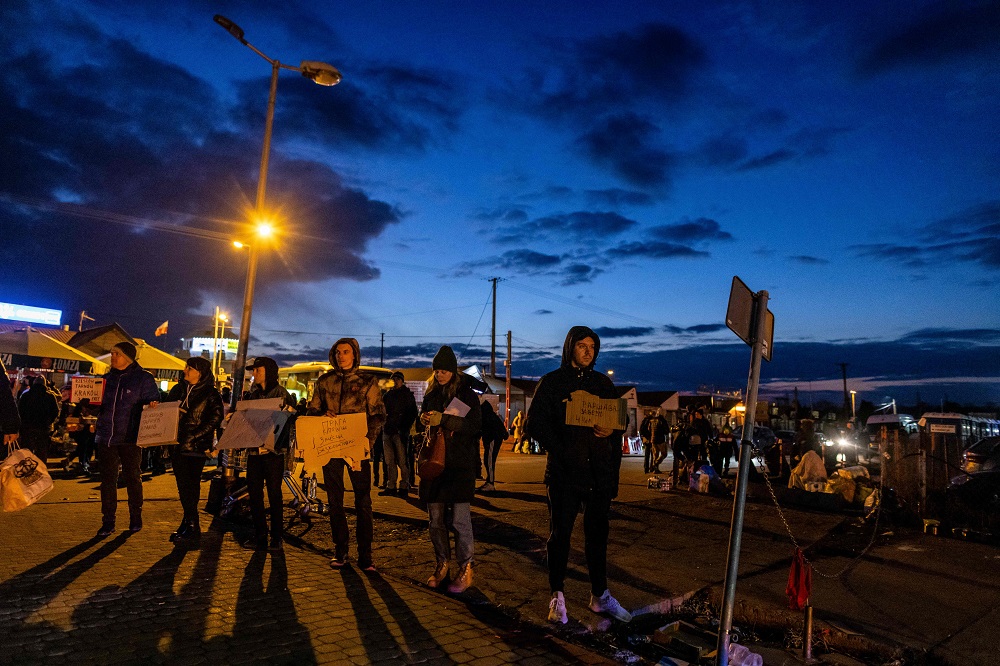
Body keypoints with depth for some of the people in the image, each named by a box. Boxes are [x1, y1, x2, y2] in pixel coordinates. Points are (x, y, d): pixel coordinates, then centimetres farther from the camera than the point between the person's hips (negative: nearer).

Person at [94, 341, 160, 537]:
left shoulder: (143, 378, -5)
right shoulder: (108, 378, 11)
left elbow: (154, 403, -4)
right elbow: (98, 405, 18)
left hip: (129, 438, -4)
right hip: (106, 437, 4)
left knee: (132, 478, 9)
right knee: (107, 480, 7)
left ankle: (136, 517, 24)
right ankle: (108, 521, 16)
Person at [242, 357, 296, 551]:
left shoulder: (281, 393, -2)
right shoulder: (253, 394, 15)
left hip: (274, 450, -6)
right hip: (254, 449, 6)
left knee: (274, 494, -1)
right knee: (254, 493, 7)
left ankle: (276, 538, 7)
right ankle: (259, 536, 17)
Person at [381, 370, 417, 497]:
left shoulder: (407, 395, 3)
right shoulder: (387, 395, 16)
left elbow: (413, 414, 0)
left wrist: (405, 428, -9)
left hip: (400, 432, -5)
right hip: (387, 431, 5)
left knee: (402, 461, -5)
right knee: (389, 461, 7)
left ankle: (404, 486, 0)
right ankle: (391, 486, 12)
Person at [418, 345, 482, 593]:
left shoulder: (467, 394, -1)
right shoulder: (431, 394, 14)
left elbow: (475, 425, -11)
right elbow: (422, 423, 23)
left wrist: (443, 420, -20)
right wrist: (424, 420, -1)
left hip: (459, 464, -5)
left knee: (459, 519, -6)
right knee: (436, 519, 7)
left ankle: (466, 568, 6)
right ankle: (442, 564, 20)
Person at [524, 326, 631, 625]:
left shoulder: (603, 383, 11)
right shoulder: (552, 382, 0)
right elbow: (534, 424, -5)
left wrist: (611, 429, -9)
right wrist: (561, 450, -16)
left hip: (599, 472, 3)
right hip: (564, 471, -3)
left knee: (598, 534, 10)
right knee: (560, 534, 5)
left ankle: (600, 595, 24)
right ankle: (557, 597, 17)